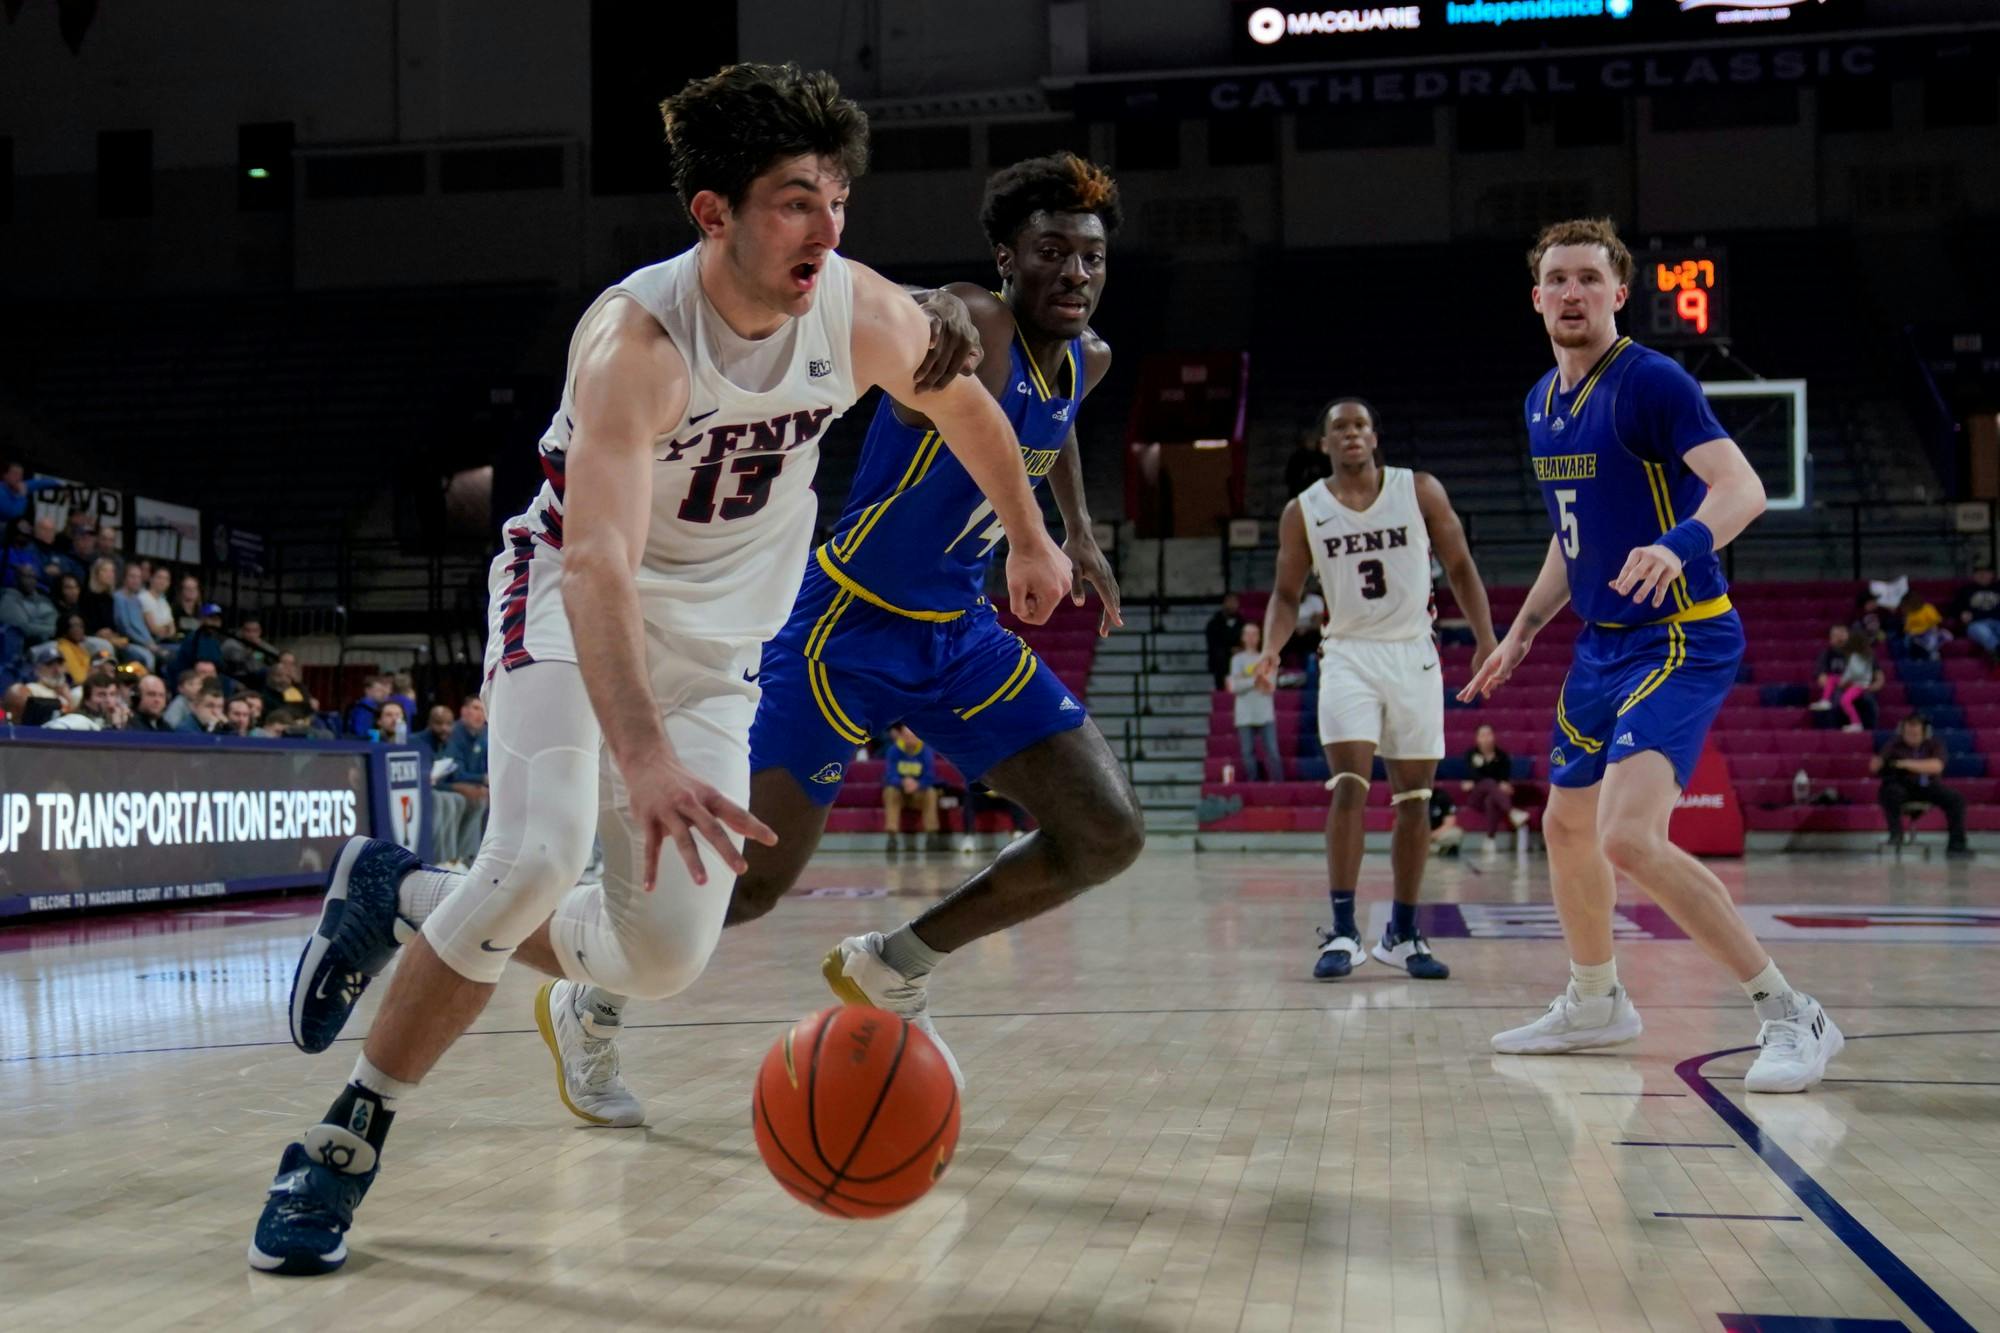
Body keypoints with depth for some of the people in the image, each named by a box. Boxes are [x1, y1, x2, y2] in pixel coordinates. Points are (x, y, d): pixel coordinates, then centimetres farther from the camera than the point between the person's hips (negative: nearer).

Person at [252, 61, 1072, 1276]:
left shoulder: (869, 319, -14)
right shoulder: (637, 340, -29)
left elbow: (969, 410, 10)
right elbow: (601, 562, -42)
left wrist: (1030, 538, 22)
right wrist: (644, 756, -56)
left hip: (715, 640, 5)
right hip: (575, 603, -5)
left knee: (668, 954, -5)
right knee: (542, 853, -31)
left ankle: (408, 898, 20)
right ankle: (348, 1134, -11)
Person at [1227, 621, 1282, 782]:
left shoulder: (1266, 659, 14)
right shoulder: (1237, 659, 9)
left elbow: (1272, 686, 6)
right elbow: (1234, 686, -2)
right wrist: (1255, 680, -14)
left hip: (1266, 713, 1)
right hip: (1245, 715, -1)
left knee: (1272, 751, -7)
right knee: (1248, 752, -2)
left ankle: (1278, 783, -7)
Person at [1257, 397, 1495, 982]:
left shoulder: (1421, 491, 0)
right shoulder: (1303, 511, 1)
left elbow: (1460, 566, 5)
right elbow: (1286, 592, 7)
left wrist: (1486, 639, -5)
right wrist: (1271, 649, -12)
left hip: (1413, 654, 1)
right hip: (1349, 654, -1)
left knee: (1414, 797, 4)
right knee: (1350, 786, -16)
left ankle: (1403, 934, 15)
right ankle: (1343, 931, -13)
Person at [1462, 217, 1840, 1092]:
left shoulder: (1652, 382, -14)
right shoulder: (1543, 403, 12)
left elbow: (1743, 488, -26)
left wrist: (1678, 545, -45)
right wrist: (1522, 632, 24)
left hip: (1679, 640, -9)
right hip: (1602, 644, 9)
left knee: (1629, 838, -23)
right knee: (1567, 827, 18)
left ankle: (1792, 1018, -13)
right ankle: (1593, 1005, 39)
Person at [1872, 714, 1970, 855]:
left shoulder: (1935, 744, -4)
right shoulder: (1895, 744, -5)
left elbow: (1936, 766, -24)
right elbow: (1875, 765, -17)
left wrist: (1908, 764, -33)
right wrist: (1876, 763, -44)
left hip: (1928, 786, 2)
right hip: (1902, 785, -2)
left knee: (1956, 799, -20)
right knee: (1889, 792, -36)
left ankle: (1956, 845, -13)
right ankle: (1896, 833, -18)